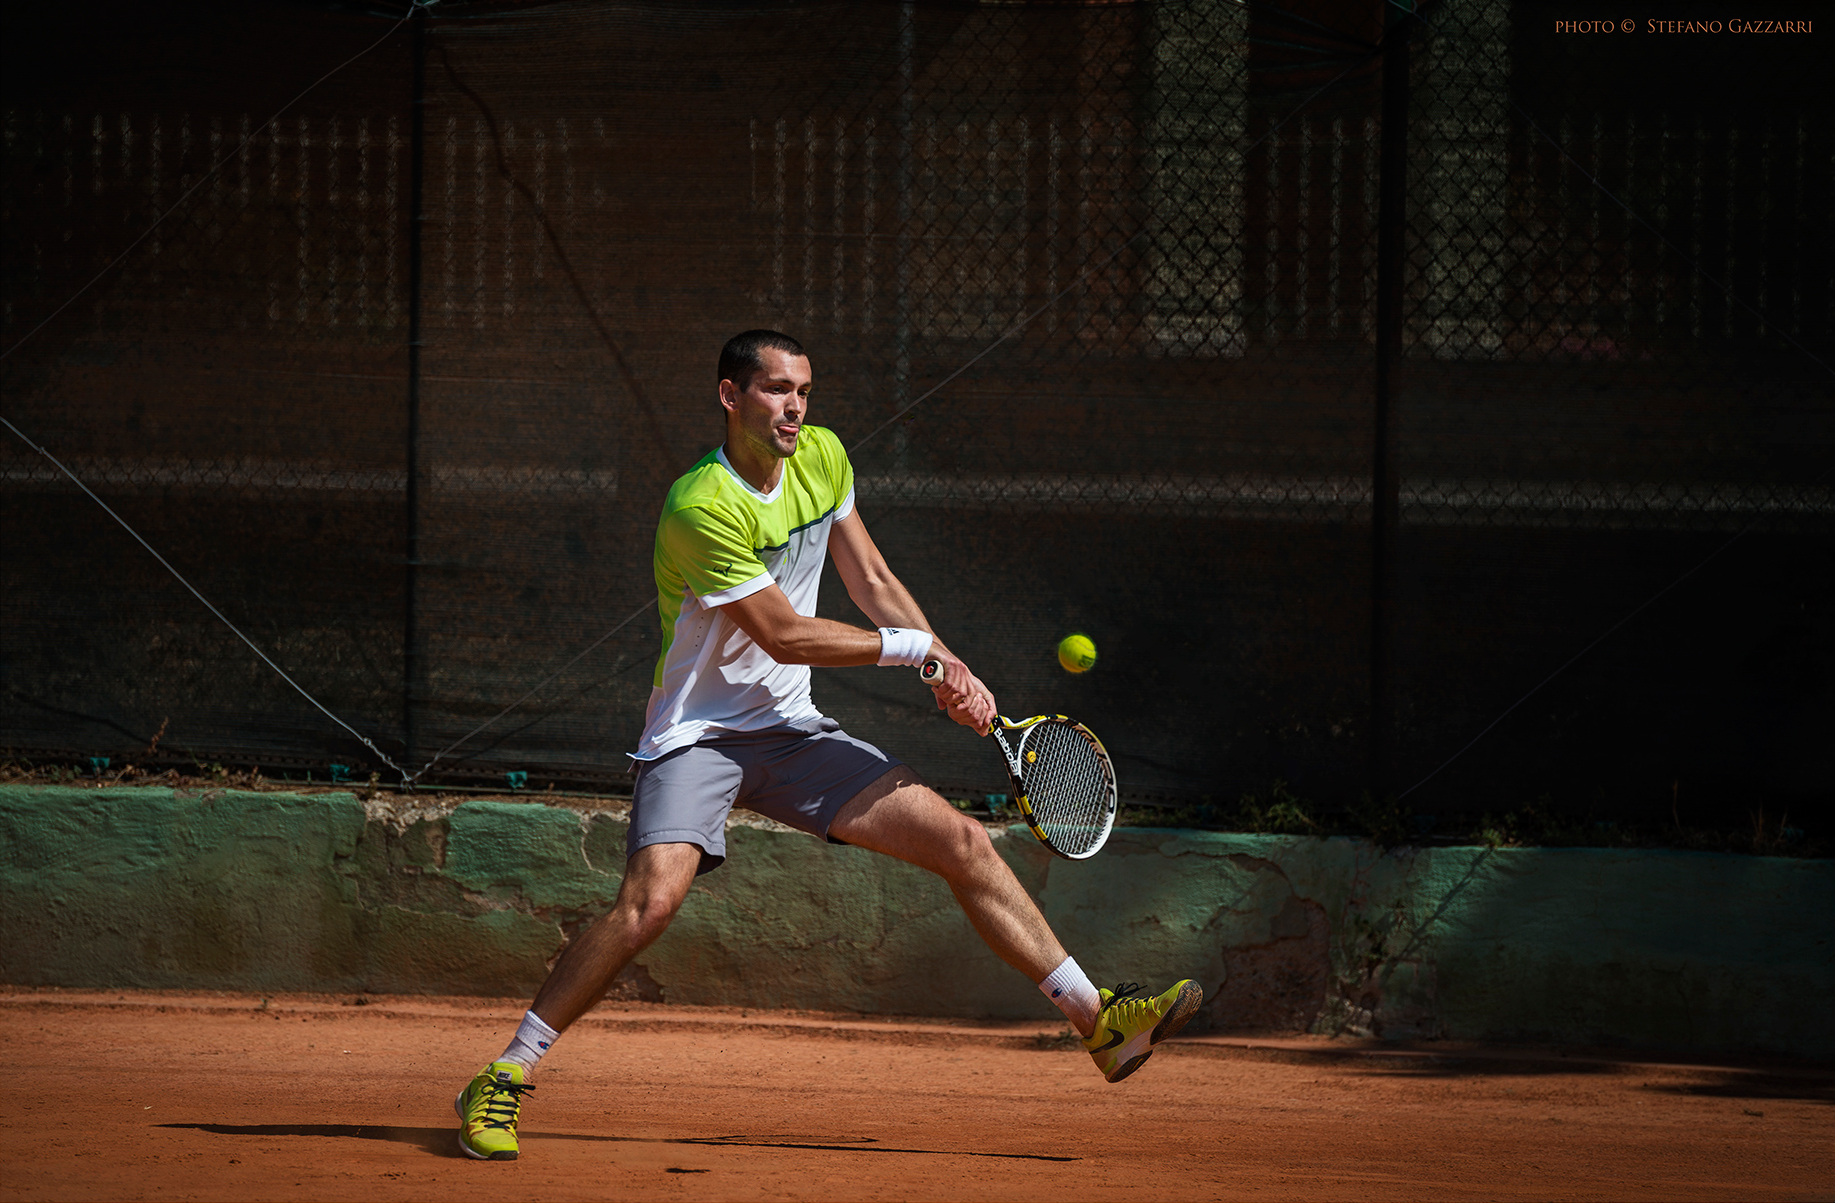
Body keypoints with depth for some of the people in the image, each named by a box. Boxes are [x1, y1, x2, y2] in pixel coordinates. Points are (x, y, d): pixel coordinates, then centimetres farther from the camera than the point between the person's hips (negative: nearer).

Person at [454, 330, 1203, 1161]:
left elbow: (870, 582, 13)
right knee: (651, 900, -29)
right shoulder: (702, 507, -22)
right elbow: (784, 635, -19)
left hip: (791, 732, 7)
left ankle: (1099, 1023, 6)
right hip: (697, 737, -7)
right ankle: (503, 1081, -18)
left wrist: (951, 671, 2)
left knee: (963, 843, -1)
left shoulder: (822, 458, 3)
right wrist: (918, 649, -11)